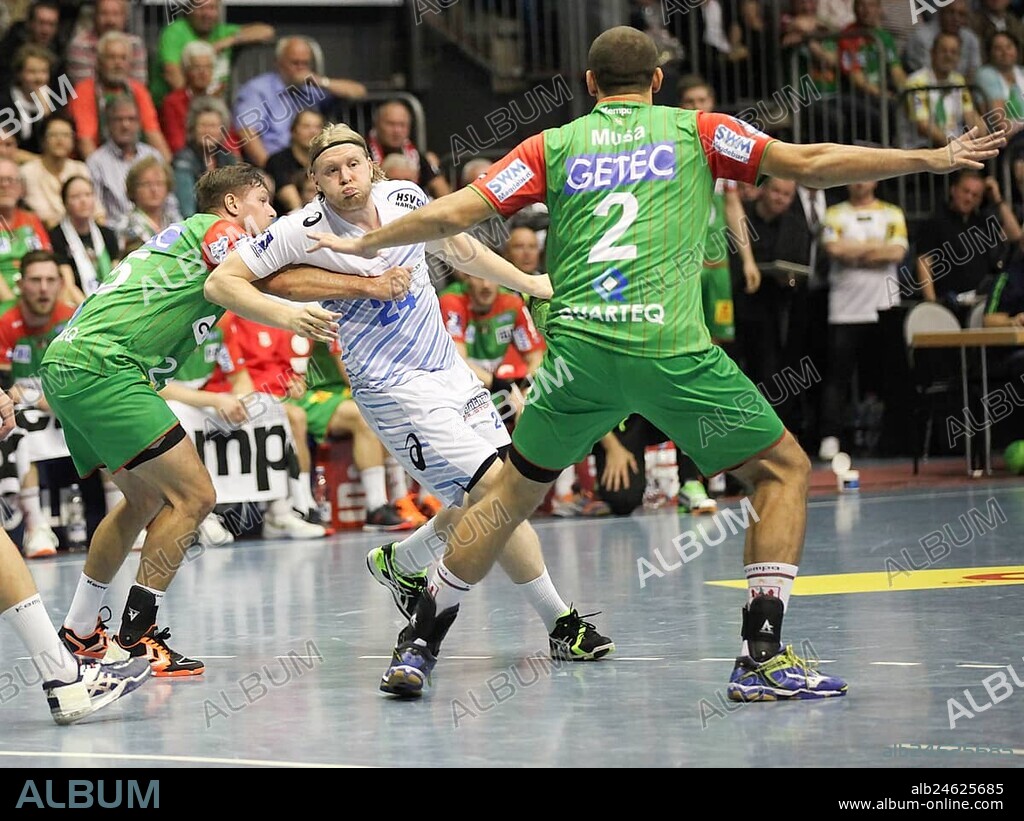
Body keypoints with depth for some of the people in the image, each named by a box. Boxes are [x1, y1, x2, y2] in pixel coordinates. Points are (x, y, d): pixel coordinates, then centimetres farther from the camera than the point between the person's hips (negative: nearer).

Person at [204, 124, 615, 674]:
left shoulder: (405, 198, -1)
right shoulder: (303, 231, -15)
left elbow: (459, 249, 19)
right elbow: (221, 282, -13)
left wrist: (528, 283, 25)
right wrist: (286, 315, -27)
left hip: (449, 369, 7)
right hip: (395, 389, -6)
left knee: (480, 508, 10)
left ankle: (400, 563, 39)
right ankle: (561, 625, -2)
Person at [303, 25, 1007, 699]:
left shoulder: (553, 146, 15)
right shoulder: (695, 130, 12)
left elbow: (455, 213, 10)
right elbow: (807, 164, 5)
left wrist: (365, 244, 25)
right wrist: (933, 159, 10)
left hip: (578, 347, 3)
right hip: (672, 350, -3)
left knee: (516, 492, 20)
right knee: (785, 470, 11)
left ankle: (418, 649, 20)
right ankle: (763, 659, -1)